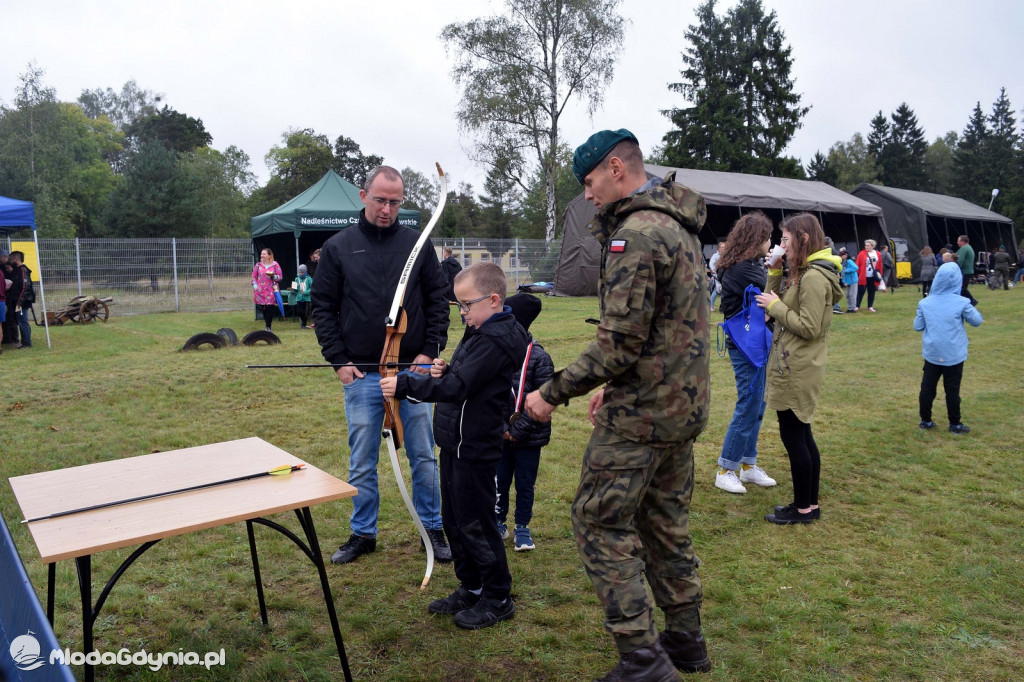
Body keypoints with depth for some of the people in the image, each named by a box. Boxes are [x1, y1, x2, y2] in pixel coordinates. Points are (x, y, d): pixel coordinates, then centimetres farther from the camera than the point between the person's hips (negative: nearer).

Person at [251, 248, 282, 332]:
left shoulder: (275, 265, 3)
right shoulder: (258, 265, 11)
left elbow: (280, 277, 4)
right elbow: (254, 277, 14)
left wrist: (273, 276, -14)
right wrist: (255, 286, -1)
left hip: (271, 291, -3)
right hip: (260, 292, 3)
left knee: (270, 308, -10)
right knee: (263, 309, 3)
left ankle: (268, 327, -4)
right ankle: (268, 326, 14)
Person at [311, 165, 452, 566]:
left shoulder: (418, 244, 4)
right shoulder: (338, 248, 3)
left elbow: (437, 301, 6)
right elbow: (323, 308, 5)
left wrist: (430, 351, -4)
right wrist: (338, 360, -3)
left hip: (413, 369, 0)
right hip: (361, 375, 0)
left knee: (423, 455, 8)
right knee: (362, 462, 10)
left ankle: (433, 528, 23)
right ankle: (363, 534, 26)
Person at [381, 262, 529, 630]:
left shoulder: (495, 340, -21)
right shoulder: (481, 332, 11)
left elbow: (457, 388, -27)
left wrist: (405, 386, -26)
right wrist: (445, 371, -4)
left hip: (474, 450, -10)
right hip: (457, 444, 10)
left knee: (475, 524, 3)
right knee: (454, 520, 19)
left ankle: (498, 598, 20)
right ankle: (471, 589, 34)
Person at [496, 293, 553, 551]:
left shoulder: (539, 358, -12)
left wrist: (518, 430, -15)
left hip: (529, 437, -3)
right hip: (499, 435, 3)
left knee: (525, 485, 11)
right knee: (499, 483, 13)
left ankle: (522, 527, 28)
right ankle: (499, 523, 32)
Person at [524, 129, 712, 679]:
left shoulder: (637, 234, -20)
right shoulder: (677, 227, 13)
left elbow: (619, 343, -24)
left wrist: (553, 393, -14)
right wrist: (616, 387, 16)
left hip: (641, 415, -10)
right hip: (682, 405, 10)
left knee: (600, 522, 1)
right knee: (665, 520, 19)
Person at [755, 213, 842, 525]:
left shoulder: (814, 278, -18)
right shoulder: (803, 273, 13)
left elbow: (809, 328, -22)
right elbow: (780, 304, 14)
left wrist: (775, 306, -14)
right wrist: (774, 273, 5)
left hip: (798, 371, -10)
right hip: (795, 368, 10)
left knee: (793, 435, -1)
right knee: (802, 435, 15)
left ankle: (803, 508, 11)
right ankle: (810, 503, 26)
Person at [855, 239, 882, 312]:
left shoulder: (877, 254, 7)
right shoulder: (862, 254, -3)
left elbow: (880, 265, 11)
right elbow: (858, 264, -3)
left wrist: (880, 273, 8)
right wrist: (857, 274, -8)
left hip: (873, 277, 3)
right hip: (863, 276, -3)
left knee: (871, 292, 8)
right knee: (861, 291, -2)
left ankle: (870, 306, 16)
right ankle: (857, 306, 4)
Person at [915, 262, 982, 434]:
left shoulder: (924, 303, -7)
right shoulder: (962, 303, -13)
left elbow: (917, 327, 1)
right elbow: (976, 321, 1)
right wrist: (972, 309, 18)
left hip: (932, 353, 2)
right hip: (954, 354, -2)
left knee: (927, 387, 11)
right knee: (952, 390, 7)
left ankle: (925, 420, 19)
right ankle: (954, 424, 16)